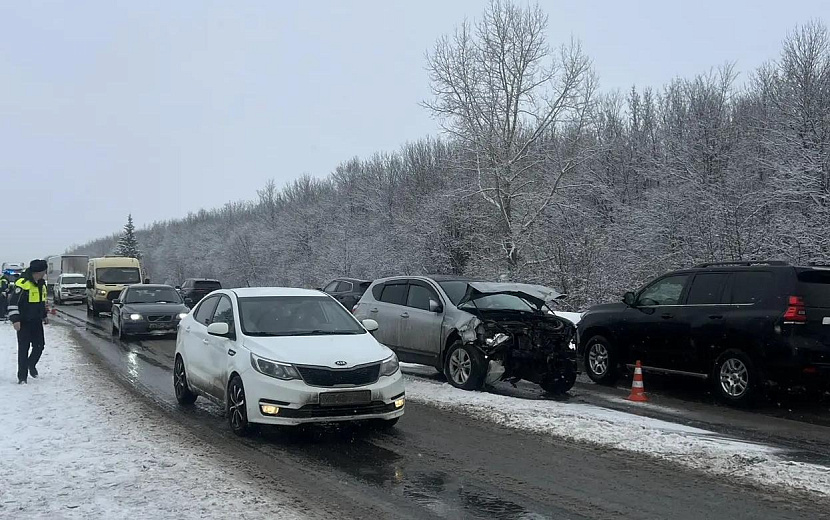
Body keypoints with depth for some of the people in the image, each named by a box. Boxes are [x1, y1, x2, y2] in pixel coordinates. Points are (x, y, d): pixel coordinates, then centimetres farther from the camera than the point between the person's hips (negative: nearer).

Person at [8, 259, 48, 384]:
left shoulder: (41, 283, 8)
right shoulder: (22, 283, -18)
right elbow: (13, 302, -18)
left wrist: (44, 315, 25)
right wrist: (15, 319, -24)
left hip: (37, 322, 7)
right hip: (24, 323, -7)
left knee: (39, 346, 7)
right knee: (23, 349, -1)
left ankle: (31, 365, 34)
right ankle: (22, 376, 6)